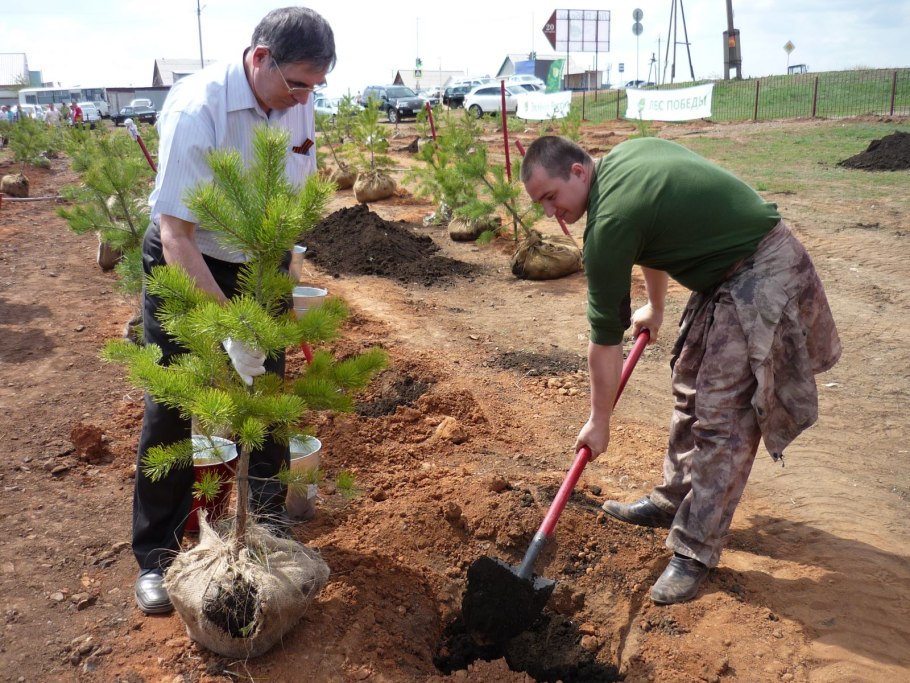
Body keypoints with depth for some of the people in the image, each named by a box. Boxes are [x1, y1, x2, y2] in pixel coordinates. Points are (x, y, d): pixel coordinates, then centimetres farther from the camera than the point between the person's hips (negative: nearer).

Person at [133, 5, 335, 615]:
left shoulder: (299, 105, -10)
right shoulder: (196, 109, -28)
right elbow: (176, 235, -29)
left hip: (260, 267, 5)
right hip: (185, 267, -4)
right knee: (170, 411, 1)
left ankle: (269, 525, 29)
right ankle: (155, 554, 17)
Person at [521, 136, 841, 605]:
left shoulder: (609, 223, -22)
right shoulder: (625, 153, 4)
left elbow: (606, 336, -14)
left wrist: (599, 421, -2)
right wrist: (655, 308, 31)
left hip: (761, 282, -11)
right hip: (727, 272, 11)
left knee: (721, 418, -9)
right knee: (690, 385, 17)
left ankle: (695, 551, 1)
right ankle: (675, 501, 30)